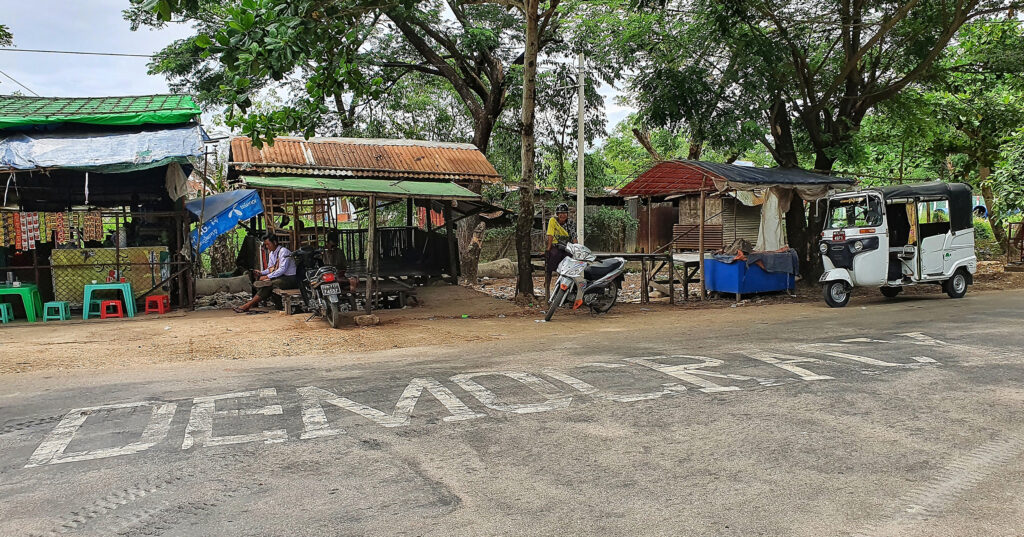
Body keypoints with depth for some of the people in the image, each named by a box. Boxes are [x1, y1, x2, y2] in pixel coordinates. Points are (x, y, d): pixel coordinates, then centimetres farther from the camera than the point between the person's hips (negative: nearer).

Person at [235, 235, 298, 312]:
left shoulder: (283, 251, -12)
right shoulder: (272, 253, 15)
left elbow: (282, 269, -21)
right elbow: (270, 269, 19)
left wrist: (268, 276, -22)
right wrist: (261, 272, -2)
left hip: (289, 279, -9)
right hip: (280, 277, 9)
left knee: (268, 285, -28)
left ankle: (248, 306, -28)